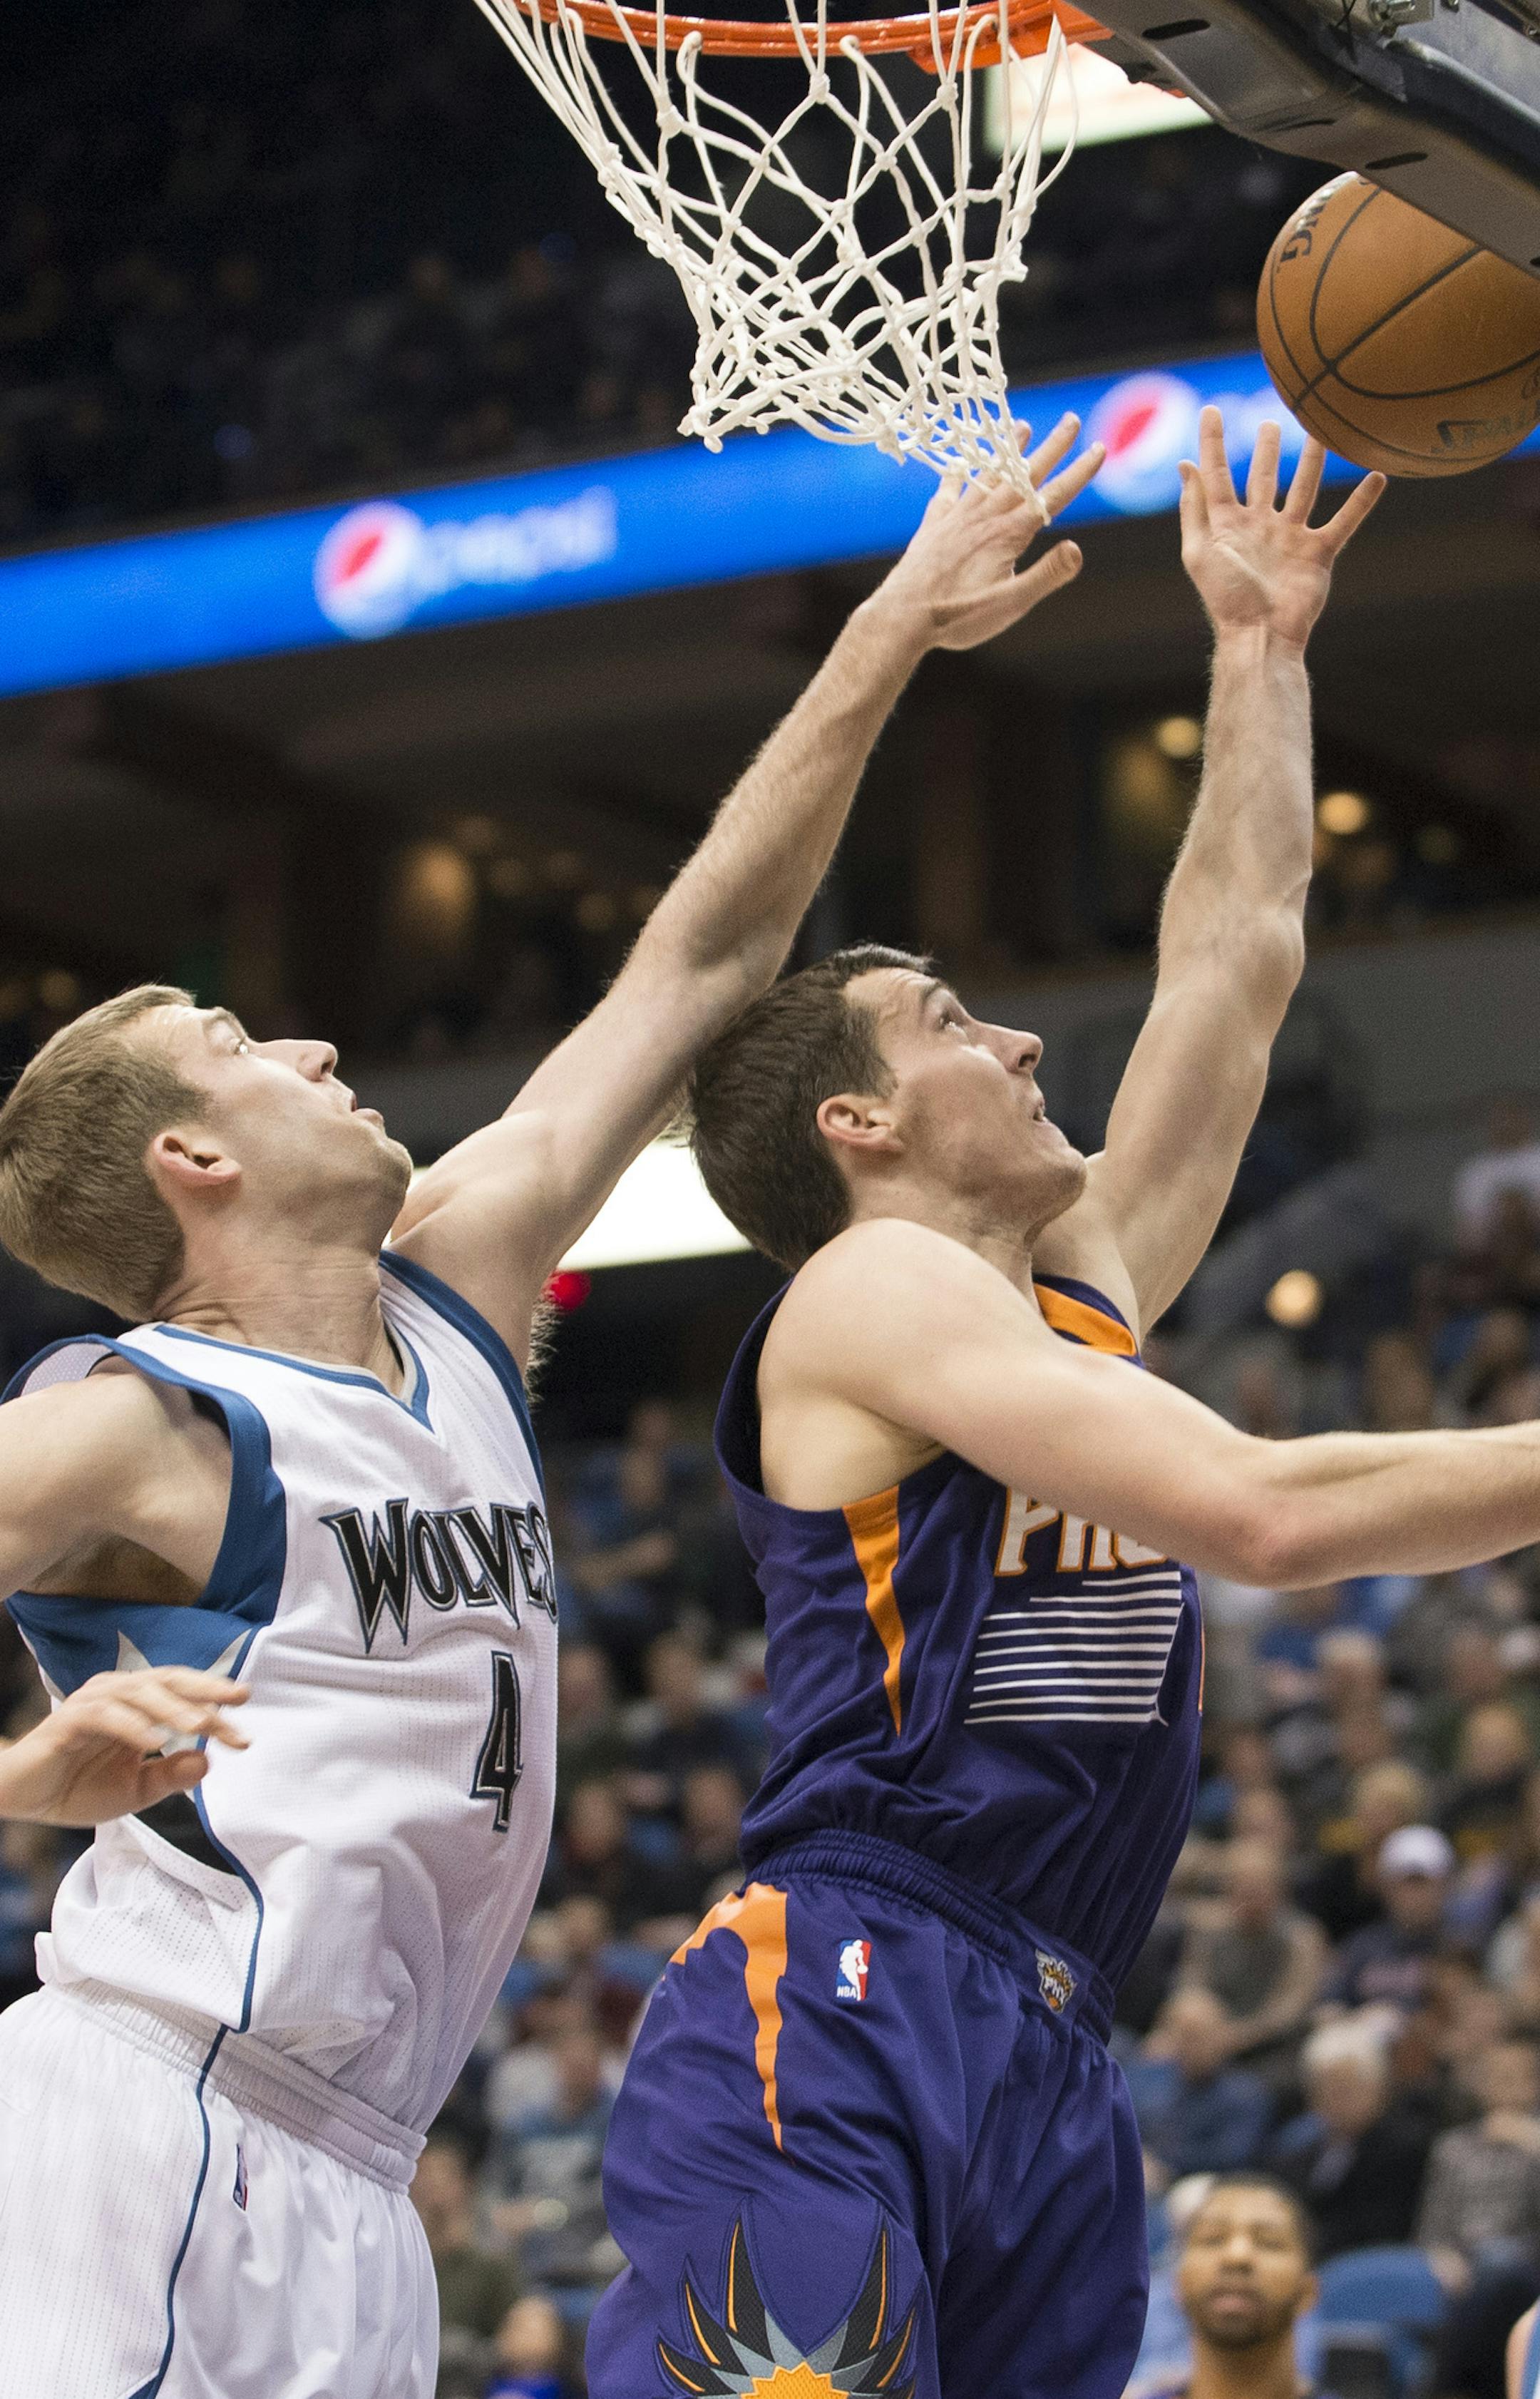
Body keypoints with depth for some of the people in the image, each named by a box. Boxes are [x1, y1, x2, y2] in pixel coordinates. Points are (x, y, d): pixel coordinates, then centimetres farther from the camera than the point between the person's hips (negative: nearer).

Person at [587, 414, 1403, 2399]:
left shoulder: (1081, 1290, 22)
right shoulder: (877, 1287, -4)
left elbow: (1237, 956, 29)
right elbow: (1266, 1513, -14)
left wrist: (1261, 649, 33)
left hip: (1050, 2069, 9)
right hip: (833, 2031, -9)